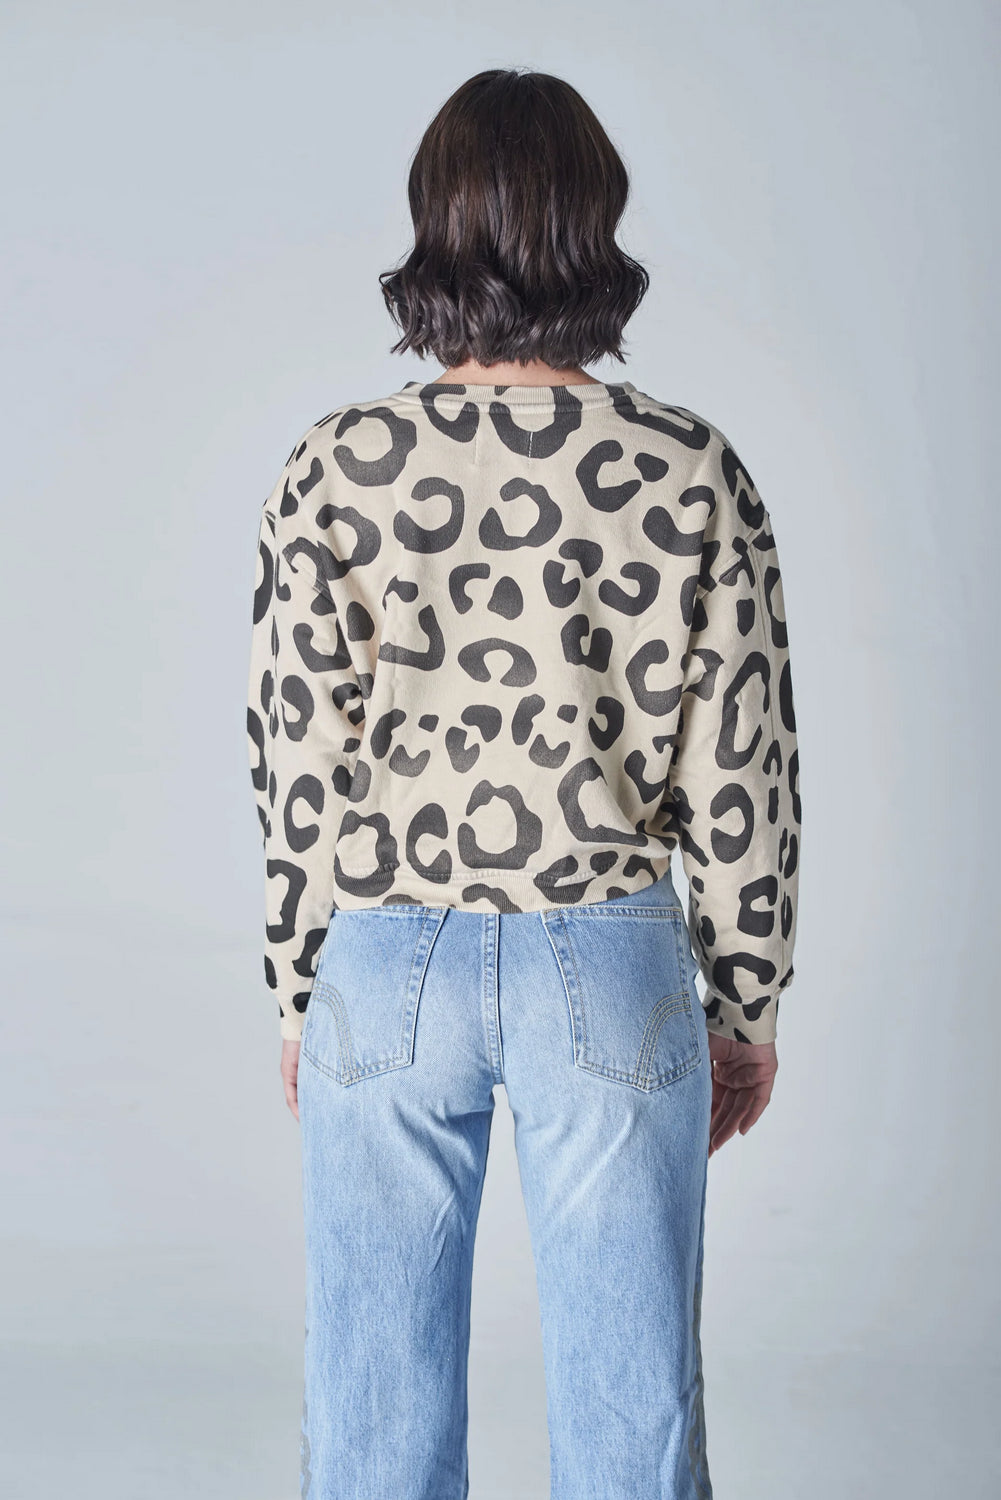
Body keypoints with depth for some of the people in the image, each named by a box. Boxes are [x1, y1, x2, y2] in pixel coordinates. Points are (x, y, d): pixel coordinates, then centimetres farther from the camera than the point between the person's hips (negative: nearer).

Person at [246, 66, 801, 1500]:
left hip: (384, 965, 1)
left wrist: (301, 995, 8)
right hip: (611, 967, 0)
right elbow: (741, 766, -4)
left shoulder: (336, 468, -6)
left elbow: (300, 764, -3)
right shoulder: (692, 470, -7)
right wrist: (748, 1005, 7)